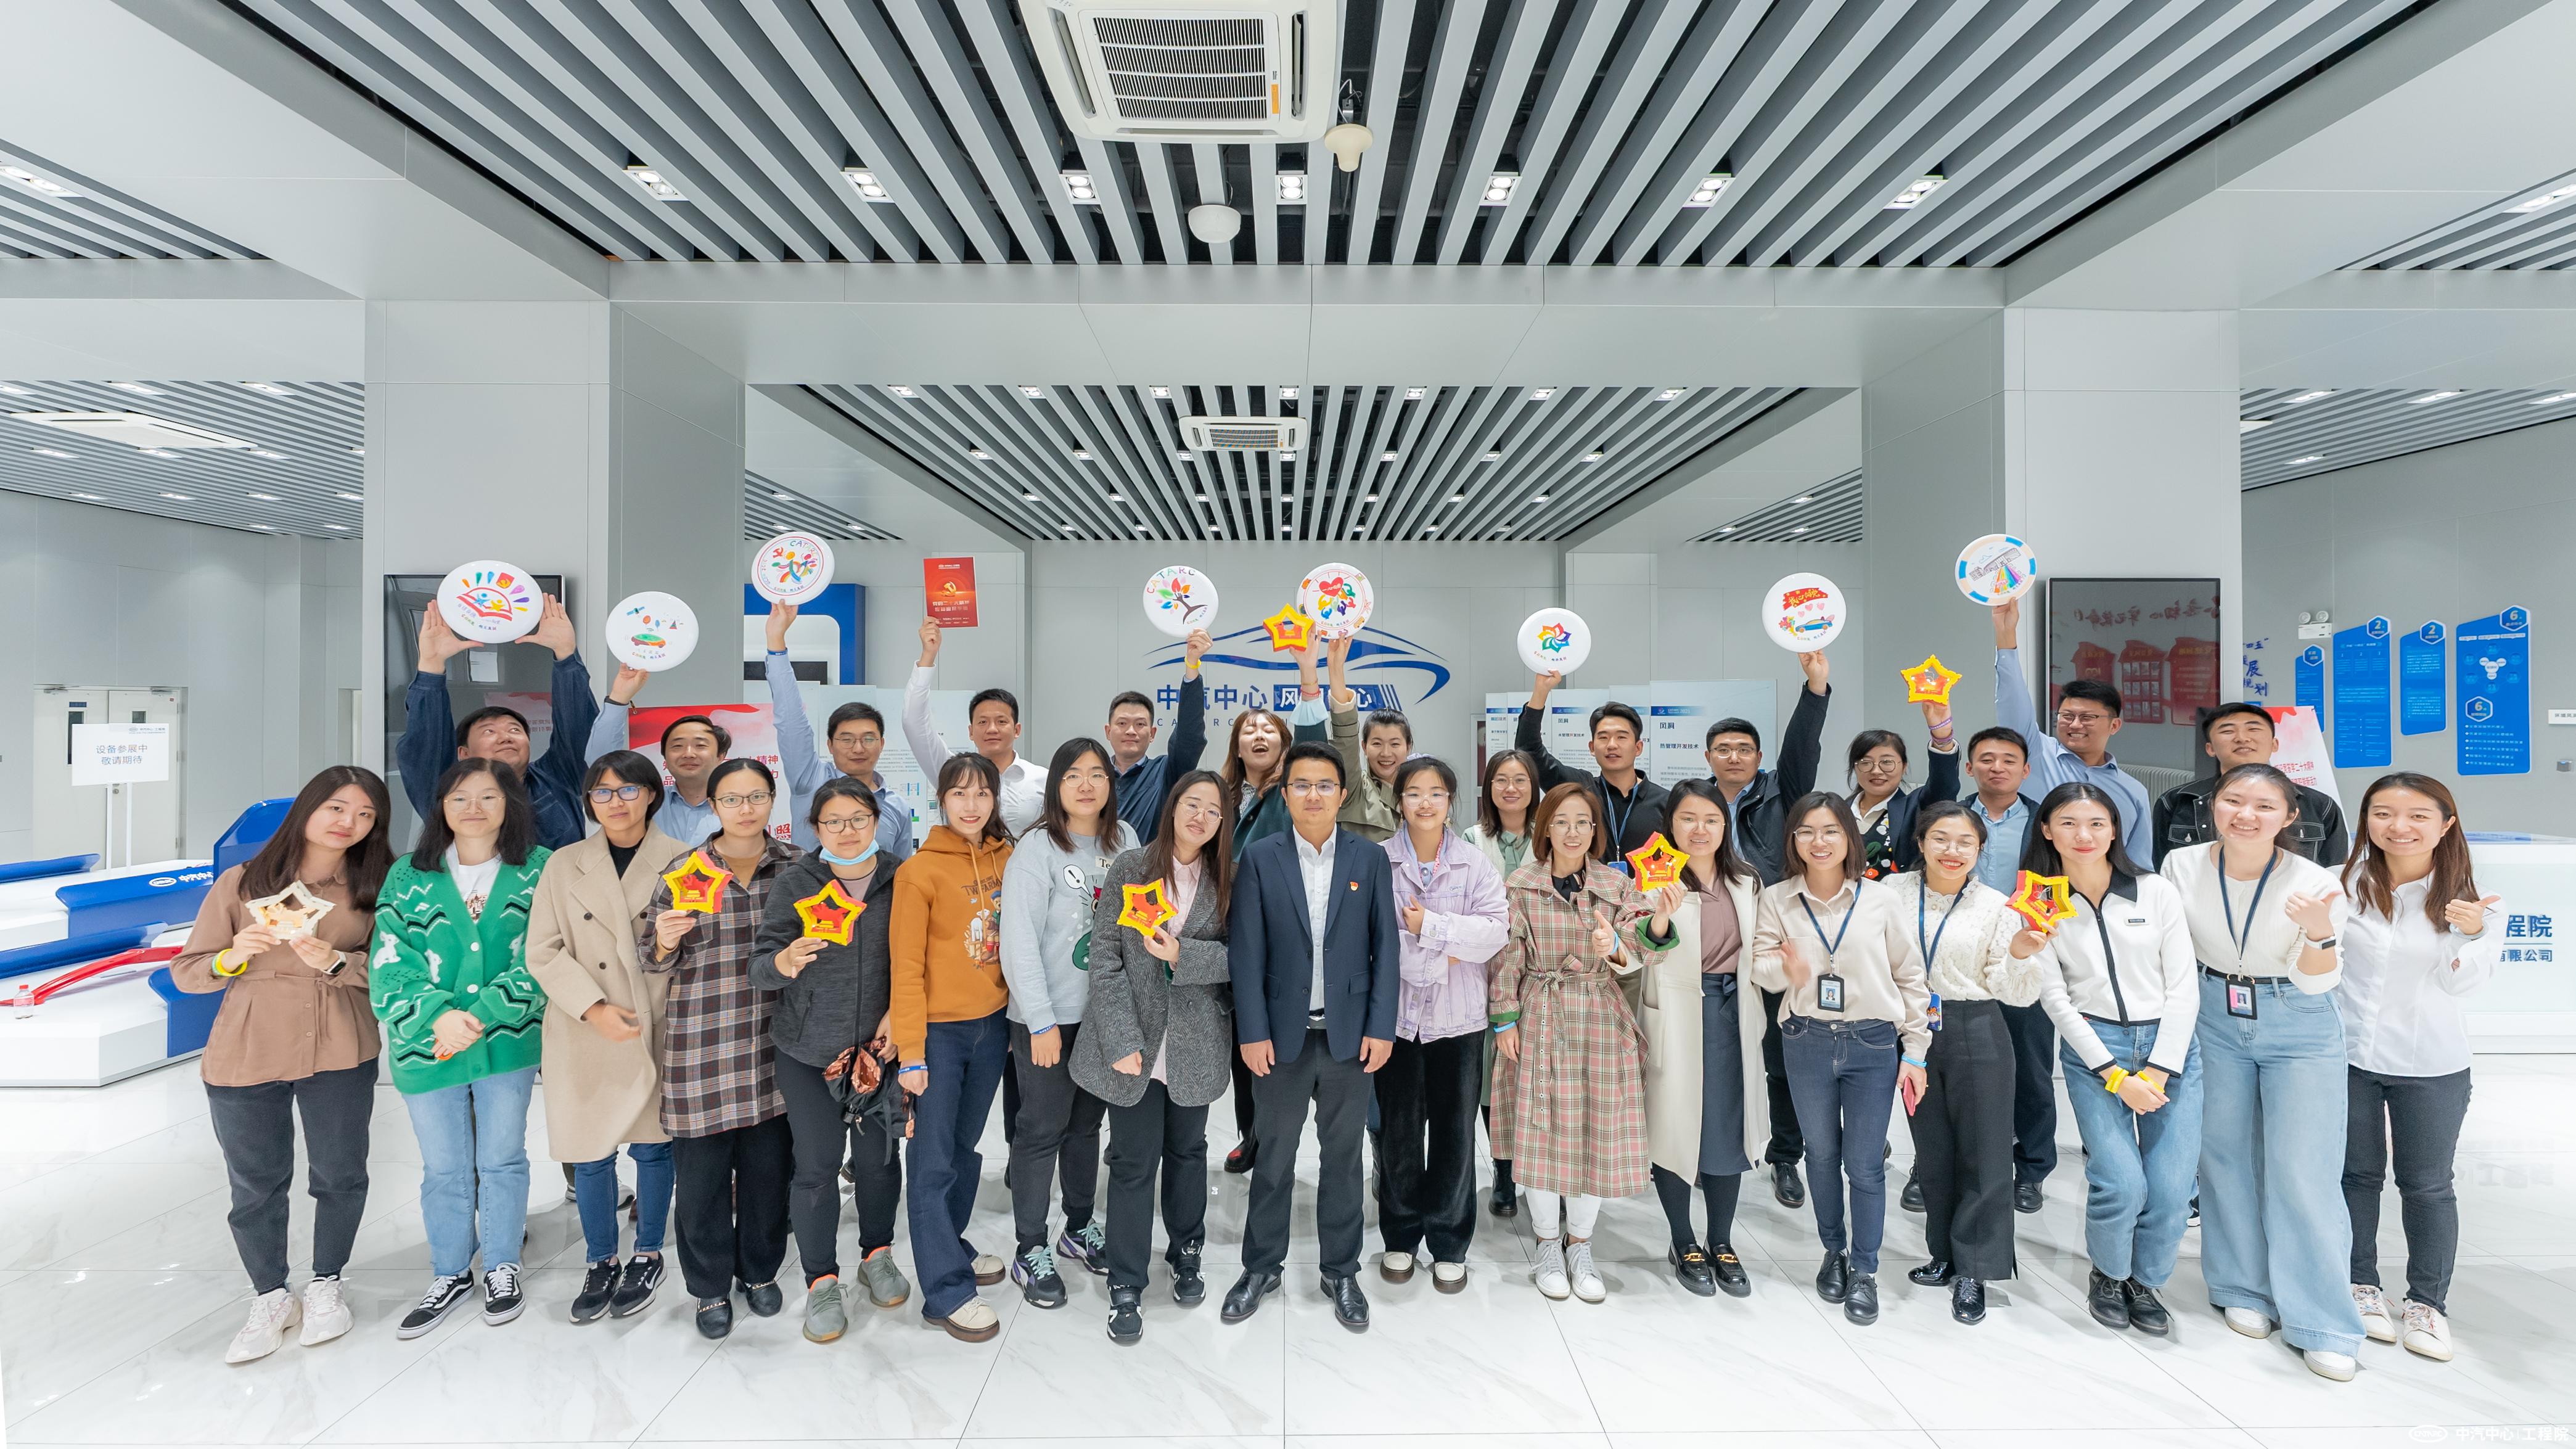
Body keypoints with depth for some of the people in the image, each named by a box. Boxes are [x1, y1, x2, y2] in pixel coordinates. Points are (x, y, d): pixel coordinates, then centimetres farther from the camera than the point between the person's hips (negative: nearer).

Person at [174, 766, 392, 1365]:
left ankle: (325, 1285, 33)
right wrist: (233, 957, -19)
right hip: (245, 1056, 0)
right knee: (256, 1185, 11)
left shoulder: (374, 888, 0)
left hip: (340, 1054, 0)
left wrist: (335, 962, -21)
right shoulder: (240, 883, -2)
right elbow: (186, 972, 2)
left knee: (339, 1175, 10)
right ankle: (271, 1298, 32)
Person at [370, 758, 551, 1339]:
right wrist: (439, 1015, -21)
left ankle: (502, 1268, 31)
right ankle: (450, 1275, 34)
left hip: (508, 1042, -1)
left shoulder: (539, 870, -5)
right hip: (425, 1046, 1)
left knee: (502, 1159, 12)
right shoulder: (408, 876, 0)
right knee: (444, 1169, 14)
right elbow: (389, 967, -6)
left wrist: (478, 1018, -20)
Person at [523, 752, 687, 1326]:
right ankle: (600, 1263, 29)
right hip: (584, 1034, 2)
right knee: (591, 1152, 8)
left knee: (652, 1145, 9)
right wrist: (594, 1008, -11)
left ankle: (647, 1257, 29)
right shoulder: (565, 865, 5)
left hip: (657, 1030, -1)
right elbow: (543, 952, 0)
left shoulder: (680, 862, -1)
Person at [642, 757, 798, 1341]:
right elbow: (656, 963, 2)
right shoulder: (681, 872, -1)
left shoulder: (797, 866, 3)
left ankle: (761, 1271, 34)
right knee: (701, 1168, 6)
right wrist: (664, 940, -17)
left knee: (771, 1162, 11)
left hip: (775, 1040, 1)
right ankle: (711, 1286, 28)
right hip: (702, 1043, -1)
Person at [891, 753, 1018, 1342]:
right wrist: (911, 1053, -13)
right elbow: (906, 968, -12)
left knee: (966, 1147, 19)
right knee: (934, 1161, 3)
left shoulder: (1007, 859, 2)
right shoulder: (919, 871, -12)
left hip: (993, 1026, 5)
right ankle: (947, 1290, 14)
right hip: (940, 1032, -5)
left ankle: (950, 1246, 37)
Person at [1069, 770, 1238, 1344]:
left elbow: (1239, 958, -4)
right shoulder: (1130, 867, -6)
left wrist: (1184, 954, -19)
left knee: (1187, 1151, 18)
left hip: (1196, 1046, 2)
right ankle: (1126, 1286, 23)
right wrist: (1122, 1039, -13)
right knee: (1133, 1161, 5)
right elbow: (1105, 957, -8)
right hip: (1134, 1041, -2)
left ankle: (1187, 1254, 40)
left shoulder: (1227, 879, 0)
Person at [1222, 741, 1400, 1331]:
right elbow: (1246, 952, -5)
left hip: (1350, 1034, 1)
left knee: (1343, 1158, 14)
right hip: (1282, 1034, -1)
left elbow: (1385, 948, 0)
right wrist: (1252, 1032, -9)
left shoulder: (1370, 860, 0)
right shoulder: (1259, 860, -3)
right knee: (1274, 1156, 13)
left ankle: (1341, 1272, 31)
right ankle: (1261, 1267, 31)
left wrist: (1381, 1027, -5)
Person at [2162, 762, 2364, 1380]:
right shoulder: (2182, 866, -10)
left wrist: (2319, 934, -30)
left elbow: (2317, 982, -11)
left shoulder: (2314, 882, -16)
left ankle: (2321, 1323, 12)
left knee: (2302, 1173, -2)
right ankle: (2245, 1290, 27)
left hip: (2300, 1030, -2)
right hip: (2215, 1022, 2)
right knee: (2226, 1159, 9)